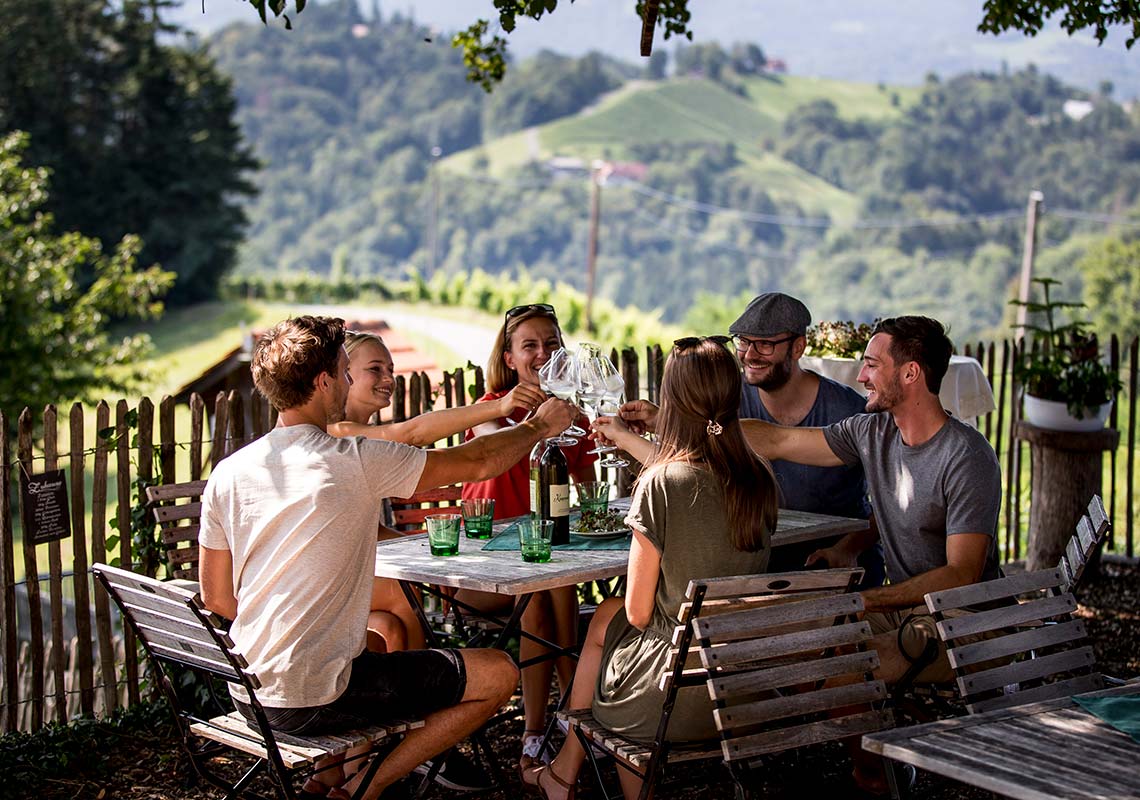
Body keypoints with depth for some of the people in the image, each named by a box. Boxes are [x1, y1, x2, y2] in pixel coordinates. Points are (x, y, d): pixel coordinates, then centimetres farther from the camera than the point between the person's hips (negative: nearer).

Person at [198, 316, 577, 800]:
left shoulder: (227, 474, 2)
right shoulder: (356, 463, -14)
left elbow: (216, 598, 10)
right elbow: (478, 463, -3)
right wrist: (539, 426, 15)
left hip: (245, 696, 7)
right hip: (312, 700, -7)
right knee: (499, 673, 4)